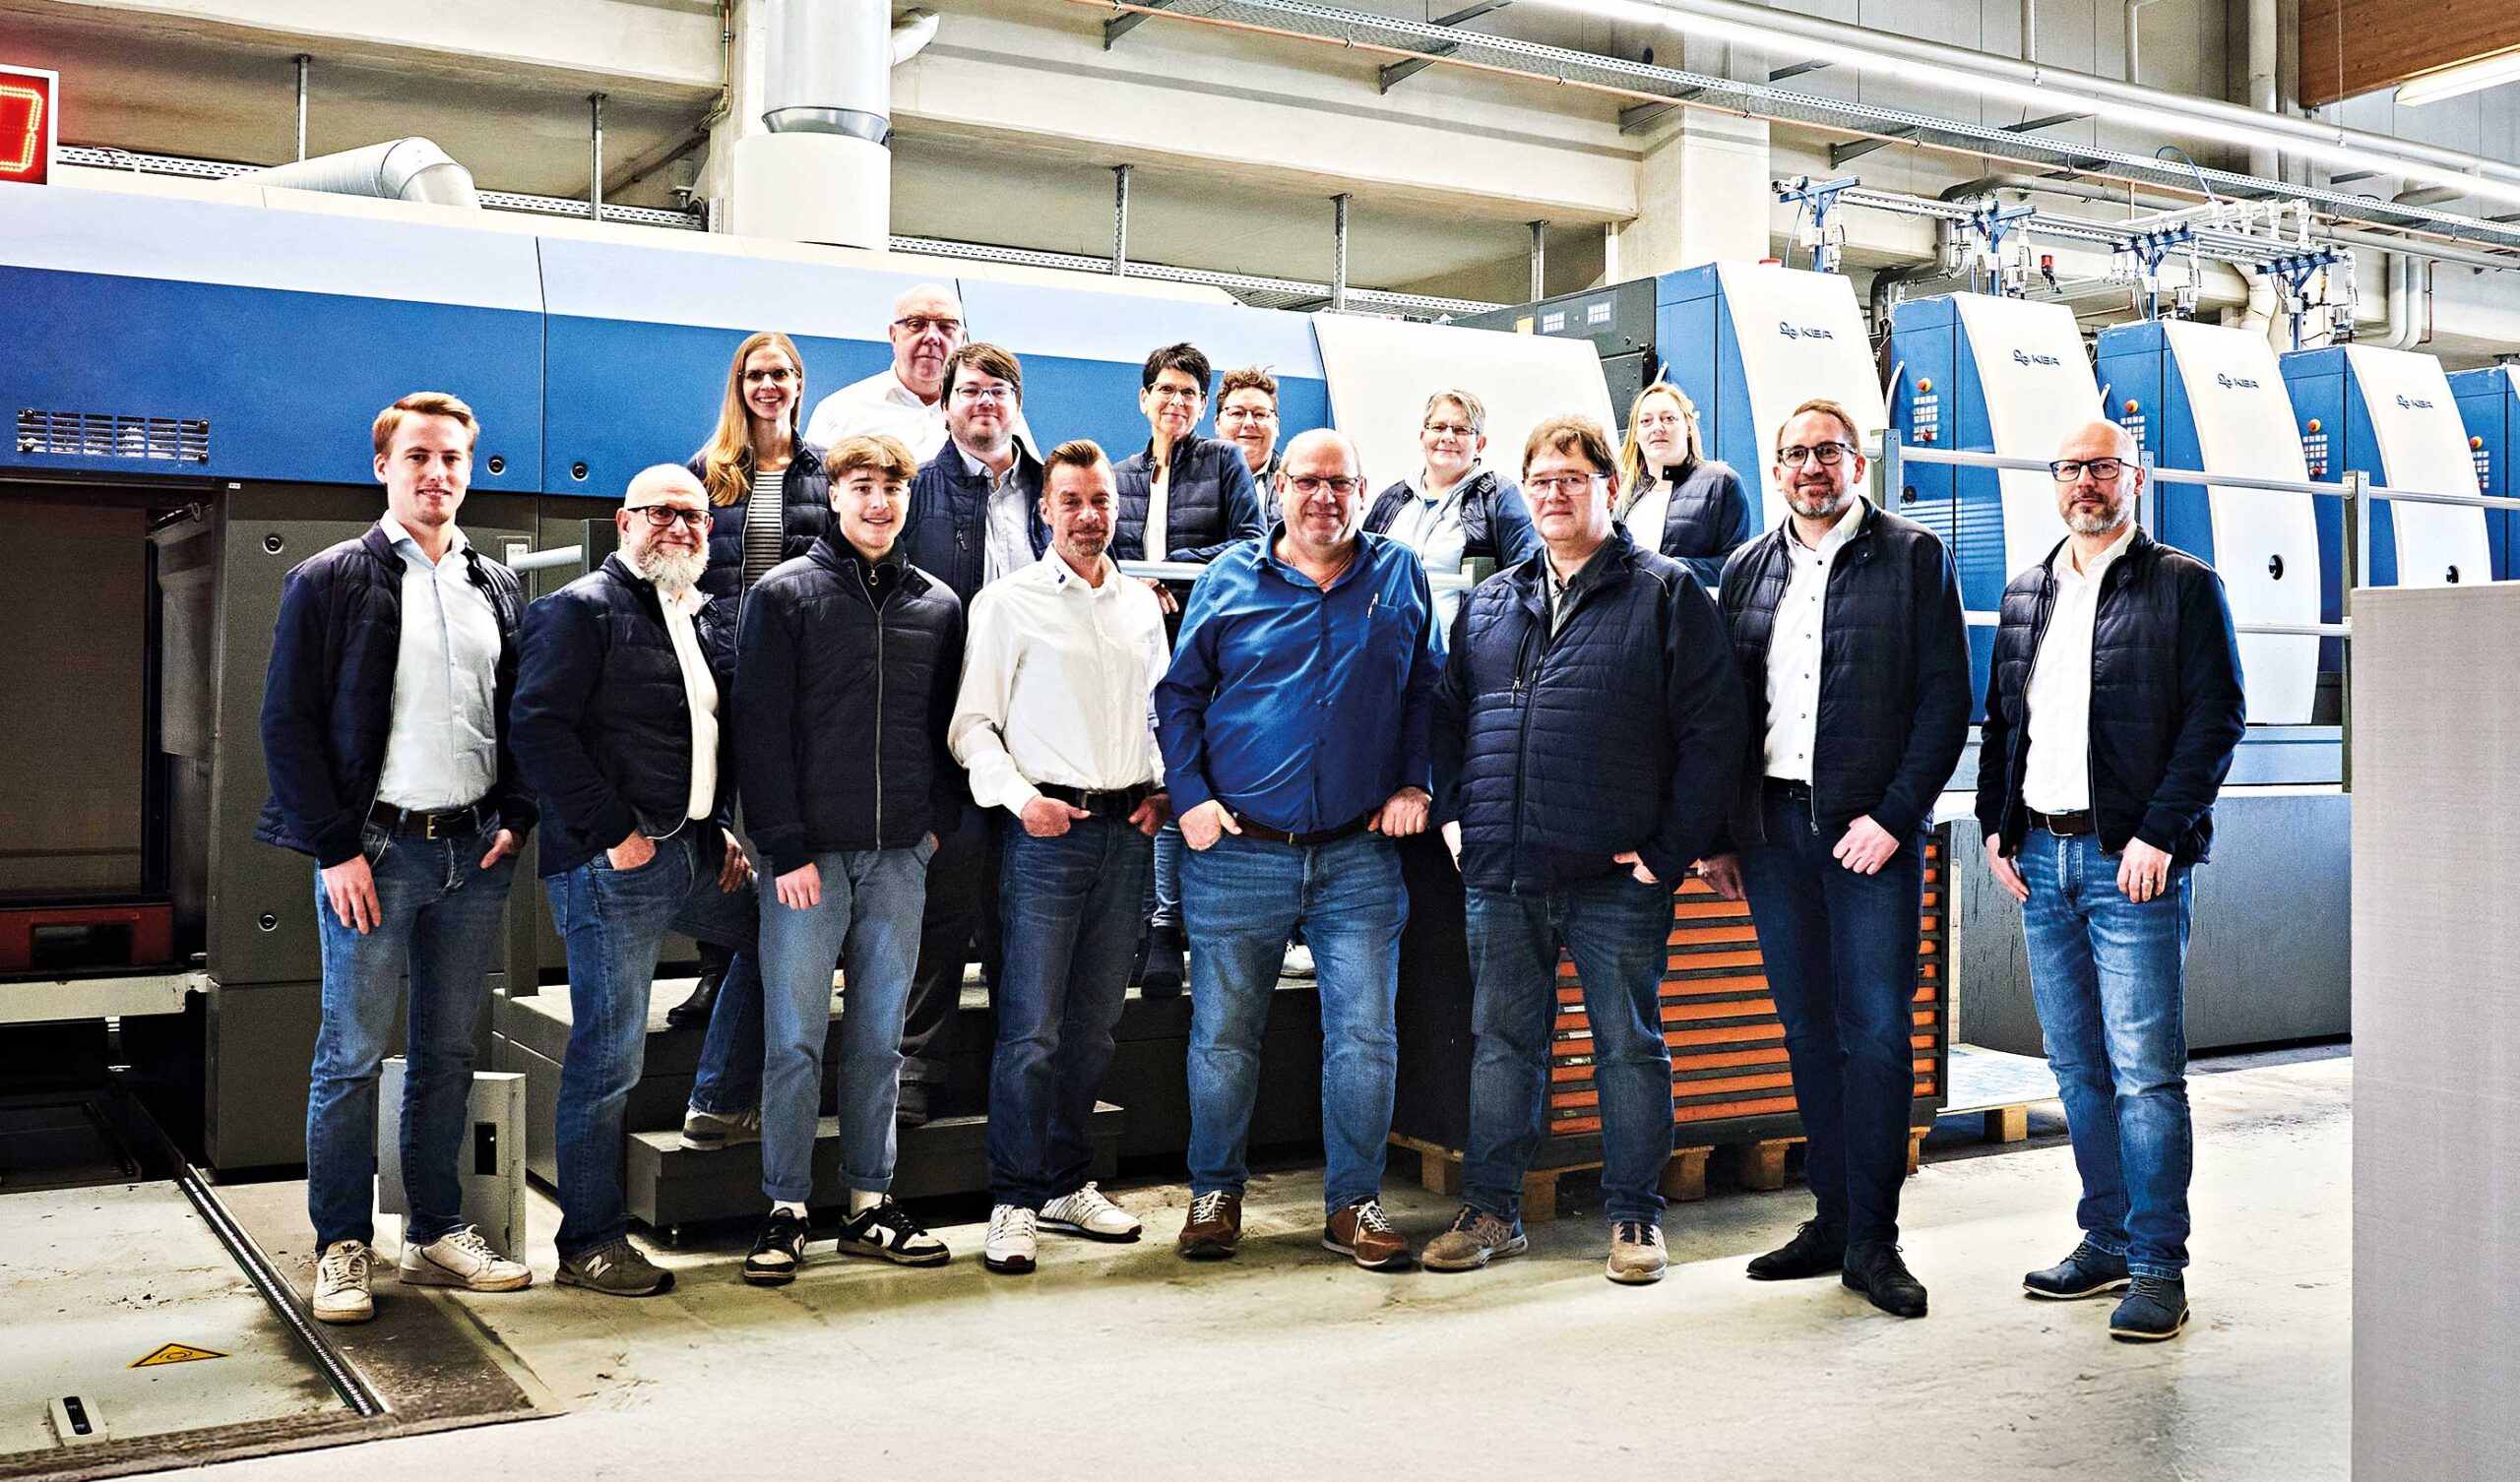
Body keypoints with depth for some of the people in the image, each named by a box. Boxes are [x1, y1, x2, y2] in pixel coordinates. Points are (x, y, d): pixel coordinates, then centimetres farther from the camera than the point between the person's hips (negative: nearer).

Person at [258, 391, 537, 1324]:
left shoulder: (499, 588, 13)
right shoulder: (330, 581, -1)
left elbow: (524, 715, 17)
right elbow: (288, 722, -5)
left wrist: (515, 818, 2)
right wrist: (336, 849, -11)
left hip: (476, 851, 4)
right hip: (375, 850, -4)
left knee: (448, 1052, 11)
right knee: (354, 1053, 1)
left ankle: (436, 1233, 21)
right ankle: (341, 1247, 12)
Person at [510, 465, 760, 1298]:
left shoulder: (714, 618, 16)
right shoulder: (578, 611, -7)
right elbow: (538, 728, -16)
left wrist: (728, 824, 10)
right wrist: (612, 832, -18)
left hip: (697, 853, 8)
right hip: (612, 866, -8)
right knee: (607, 1057, -2)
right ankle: (590, 1244, 9)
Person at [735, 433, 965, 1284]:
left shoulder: (939, 606, 10)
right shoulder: (786, 594, -1)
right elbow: (762, 729, -6)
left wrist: (938, 819, 3)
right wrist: (785, 848, -11)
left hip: (901, 857, 3)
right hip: (808, 853, -3)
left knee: (879, 1038, 10)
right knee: (795, 1039, 1)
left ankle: (870, 1206, 18)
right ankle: (786, 1214, 10)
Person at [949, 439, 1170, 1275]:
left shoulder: (1141, 605, 15)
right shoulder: (1008, 603, 0)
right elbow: (971, 724, -2)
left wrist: (1159, 789, 8)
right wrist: (1018, 795, -15)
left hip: (1127, 831, 5)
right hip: (1048, 829, -5)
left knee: (1095, 1022, 10)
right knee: (1031, 1028, -7)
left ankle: (1066, 1185, 21)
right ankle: (1014, 1203, 2)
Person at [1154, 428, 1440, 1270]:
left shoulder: (1398, 576, 6)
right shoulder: (1230, 578, 3)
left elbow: (1426, 689, 12)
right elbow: (1179, 692, 7)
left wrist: (1413, 783, 1)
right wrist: (1189, 794, -2)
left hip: (1360, 857, 1)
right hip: (1238, 852, 0)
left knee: (1365, 1035, 2)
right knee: (1223, 1035, 8)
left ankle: (1354, 1204, 15)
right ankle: (1215, 1195, 24)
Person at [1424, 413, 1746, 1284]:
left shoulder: (1666, 594, -1)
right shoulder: (1488, 603, 14)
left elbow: (1714, 727, -6)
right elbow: (1448, 713, 20)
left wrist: (1672, 848, -10)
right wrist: (1453, 813, 7)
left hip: (1617, 880, -4)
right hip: (1500, 877, 4)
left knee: (1629, 1045, 6)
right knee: (1501, 1042, 11)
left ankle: (1634, 1217, 18)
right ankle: (1491, 1210, 21)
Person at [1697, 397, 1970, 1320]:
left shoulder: (1913, 557, 2)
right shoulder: (1747, 570, 13)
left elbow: (1947, 697, -4)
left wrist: (1893, 815, -12)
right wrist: (1718, 831, 7)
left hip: (1872, 827, -4)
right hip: (1773, 825, 4)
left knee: (1875, 1029, -4)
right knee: (1809, 1031, 8)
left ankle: (1872, 1240, 3)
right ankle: (1832, 1220, 18)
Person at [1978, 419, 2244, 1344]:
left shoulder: (2185, 587, 0)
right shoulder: (2026, 594, 16)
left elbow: (2217, 717, -7)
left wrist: (2158, 835, -15)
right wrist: (1997, 825, 8)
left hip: (2131, 860, -6)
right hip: (2040, 857, 6)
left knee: (2145, 1070, -6)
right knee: (2077, 1068, 11)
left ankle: (2159, 1267, 2)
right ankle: (2107, 1242, 21)